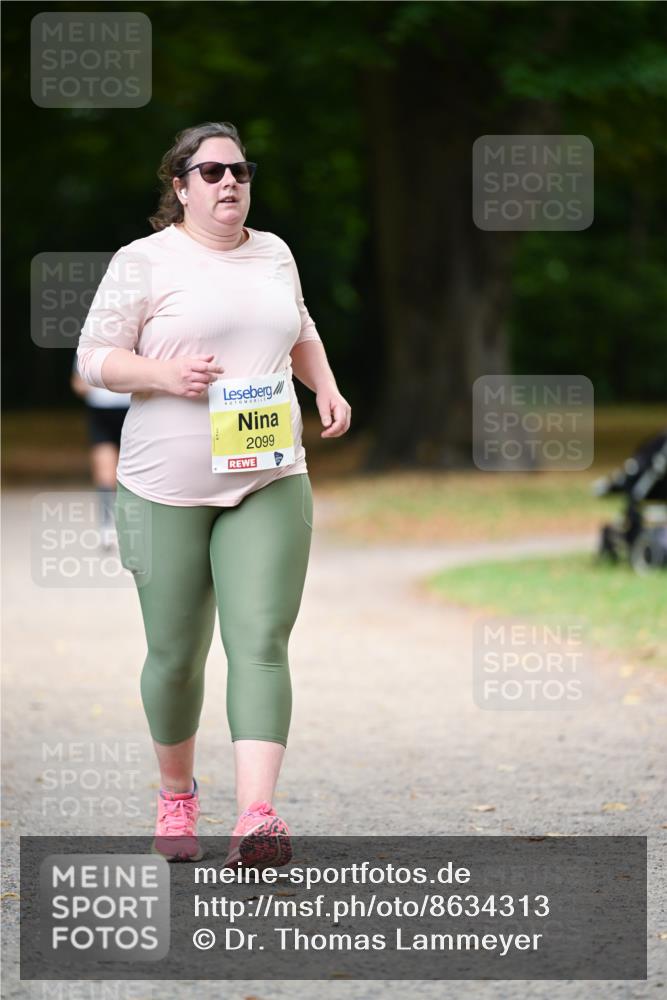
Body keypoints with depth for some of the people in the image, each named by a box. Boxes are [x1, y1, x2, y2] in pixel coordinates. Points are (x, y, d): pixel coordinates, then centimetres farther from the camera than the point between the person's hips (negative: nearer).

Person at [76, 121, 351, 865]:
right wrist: (167, 374, -19)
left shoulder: (273, 254, 12)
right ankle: (176, 794, 32)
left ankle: (256, 817, -23)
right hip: (168, 489, -3)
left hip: (268, 482, 3)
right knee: (176, 654, 6)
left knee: (261, 643, -13)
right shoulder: (145, 261, -4)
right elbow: (95, 356, -4)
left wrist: (325, 387, 12)